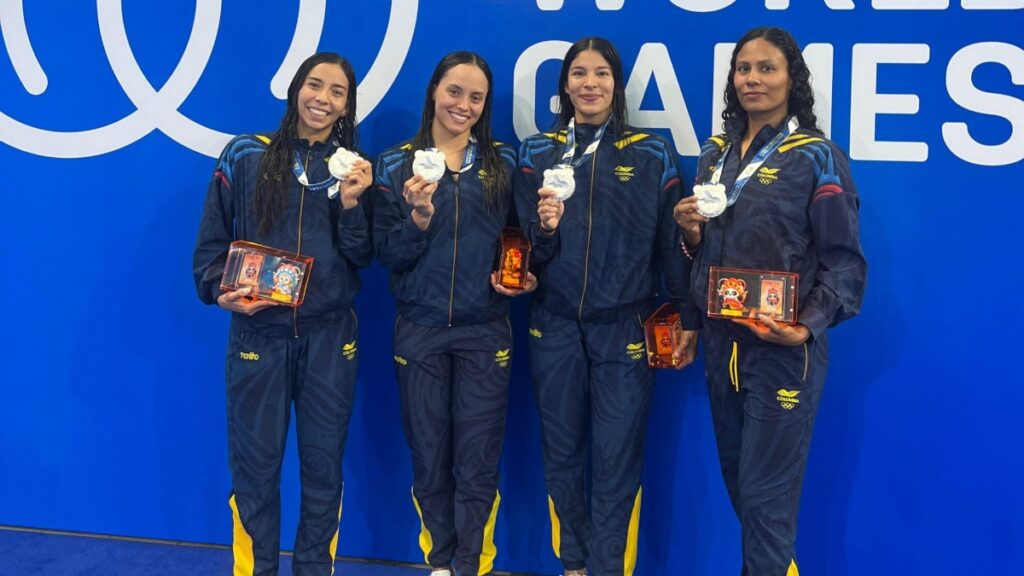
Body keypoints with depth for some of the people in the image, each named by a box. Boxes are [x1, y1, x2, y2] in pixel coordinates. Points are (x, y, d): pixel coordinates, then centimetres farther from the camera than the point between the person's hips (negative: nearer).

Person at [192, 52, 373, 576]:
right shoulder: (245, 157, 2)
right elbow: (211, 243, 3)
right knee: (254, 467, 5)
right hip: (257, 332, -1)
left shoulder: (354, 168, 7)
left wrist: (351, 203, -16)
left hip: (330, 335, 2)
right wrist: (220, 291, -14)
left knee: (324, 466, 10)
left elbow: (363, 258, -1)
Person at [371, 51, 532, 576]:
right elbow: (388, 255, -4)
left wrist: (525, 276, -7)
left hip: (485, 331, 0)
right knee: (429, 456, 10)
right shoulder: (396, 165, 1)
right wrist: (420, 216, -21)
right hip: (419, 331, 0)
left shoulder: (503, 163, 5)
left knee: (478, 460, 2)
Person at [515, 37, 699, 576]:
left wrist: (688, 318, 0)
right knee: (561, 453, 10)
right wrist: (545, 228, -19)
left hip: (625, 327, -2)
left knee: (617, 458, -2)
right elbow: (527, 248, 3)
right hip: (555, 326, 2)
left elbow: (671, 243, 2)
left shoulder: (652, 153, 2)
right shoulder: (537, 153, 5)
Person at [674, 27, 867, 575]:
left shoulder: (817, 156, -7)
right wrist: (692, 232, -4)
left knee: (765, 493, -1)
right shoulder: (715, 153, 10)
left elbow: (843, 260, -10)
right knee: (736, 478, 16)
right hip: (721, 341, 6)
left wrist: (807, 327, -24)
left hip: (783, 349, -6)